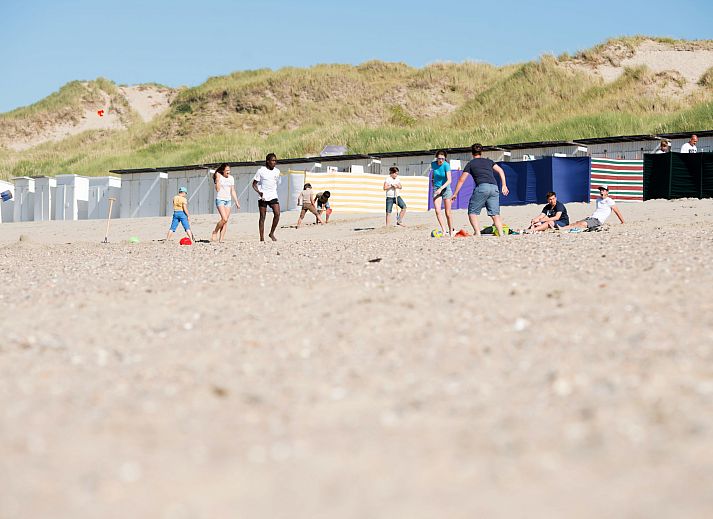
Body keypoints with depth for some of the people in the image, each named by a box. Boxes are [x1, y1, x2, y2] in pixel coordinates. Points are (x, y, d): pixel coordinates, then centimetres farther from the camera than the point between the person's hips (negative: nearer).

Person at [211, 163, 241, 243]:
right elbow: (217, 189, -11)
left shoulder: (231, 178, 10)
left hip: (228, 200, 5)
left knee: (225, 221, 0)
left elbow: (232, 191, 15)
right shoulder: (218, 176, -5)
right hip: (220, 200, -5)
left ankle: (221, 239, 2)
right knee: (224, 219, -19)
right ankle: (215, 232, 2)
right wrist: (218, 180, -17)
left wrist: (236, 202, 12)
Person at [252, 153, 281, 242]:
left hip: (273, 196, 3)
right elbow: (254, 184, -4)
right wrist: (259, 192, -19)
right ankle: (262, 238, 5)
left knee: (277, 214, -14)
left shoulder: (277, 171, 7)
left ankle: (272, 233, 3)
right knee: (262, 217, 1)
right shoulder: (261, 171, -5)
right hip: (263, 197, -3)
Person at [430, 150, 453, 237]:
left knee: (448, 213, 0)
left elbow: (449, 180, -23)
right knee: (437, 210, -16)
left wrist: (441, 188, -32)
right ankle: (443, 230, -15)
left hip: (446, 189, -3)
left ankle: (451, 231, 14)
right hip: (436, 189, 3)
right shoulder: (433, 164, -3)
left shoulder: (446, 165, -17)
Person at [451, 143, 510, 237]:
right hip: (494, 187, 4)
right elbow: (501, 171, 17)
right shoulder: (489, 161, 25)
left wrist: (455, 194, 20)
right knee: (495, 214, 5)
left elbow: (461, 180, 15)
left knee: (472, 212, 3)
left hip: (482, 187, -4)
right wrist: (504, 185, 15)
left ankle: (477, 233, -12)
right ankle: (501, 234, -10)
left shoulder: (470, 164, 16)